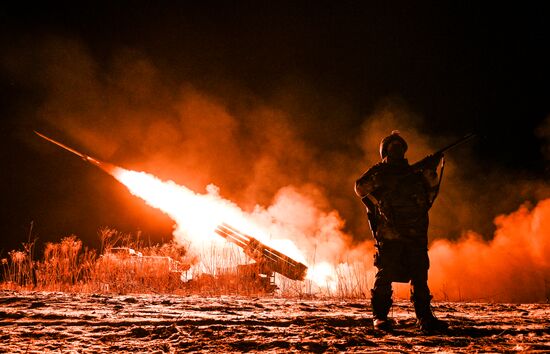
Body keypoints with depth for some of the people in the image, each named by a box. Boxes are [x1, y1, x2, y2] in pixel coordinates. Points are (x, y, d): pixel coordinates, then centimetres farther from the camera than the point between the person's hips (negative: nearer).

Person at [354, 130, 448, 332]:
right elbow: (361, 188, -4)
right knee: (385, 274, -8)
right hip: (389, 234, -4)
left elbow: (430, 195, 14)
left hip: (416, 234, 4)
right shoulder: (379, 172, 9)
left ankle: (425, 318, 6)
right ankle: (380, 317, -3)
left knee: (420, 276, 2)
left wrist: (431, 172, 1)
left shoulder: (414, 172, 21)